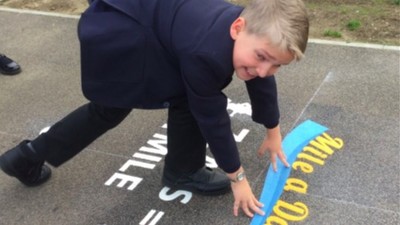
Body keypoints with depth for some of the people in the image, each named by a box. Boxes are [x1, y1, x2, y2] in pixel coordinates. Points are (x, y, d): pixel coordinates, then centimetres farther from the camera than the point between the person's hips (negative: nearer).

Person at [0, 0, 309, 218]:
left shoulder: (257, 30, -13)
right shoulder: (205, 52, -38)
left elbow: (263, 83, 6)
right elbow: (212, 119, -25)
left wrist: (273, 132, 22)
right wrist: (237, 177, -11)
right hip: (118, 29, -9)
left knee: (110, 107, 21)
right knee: (188, 100, -10)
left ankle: (29, 156, 35)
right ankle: (184, 172, 14)